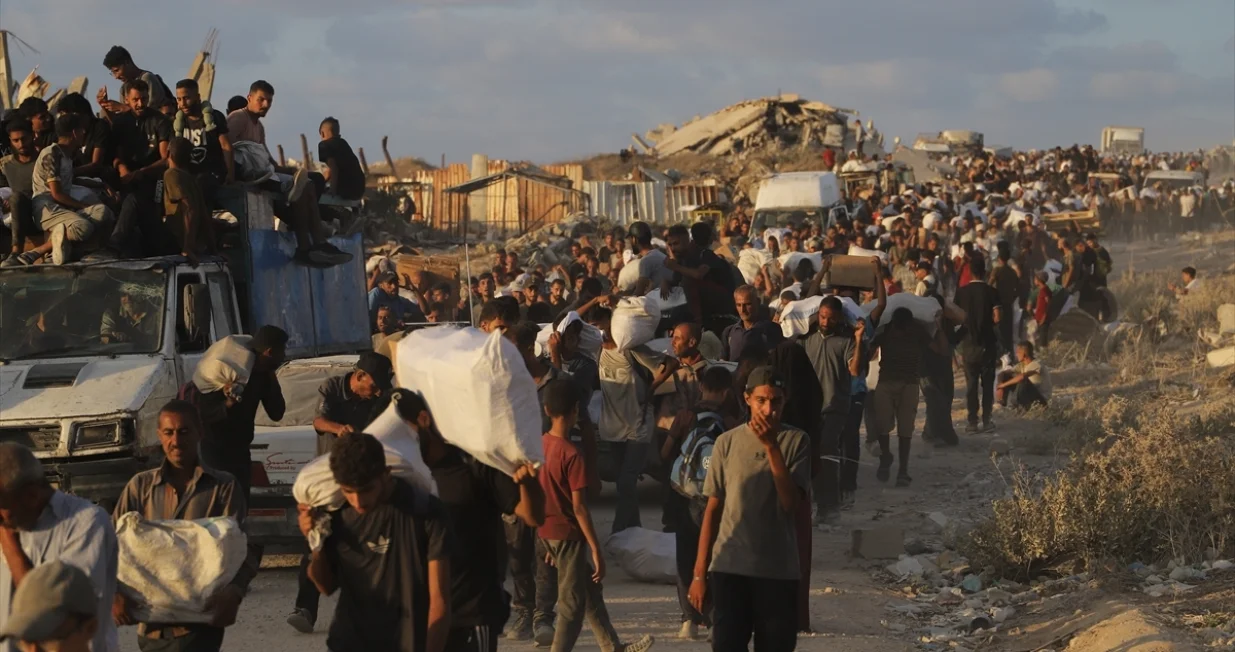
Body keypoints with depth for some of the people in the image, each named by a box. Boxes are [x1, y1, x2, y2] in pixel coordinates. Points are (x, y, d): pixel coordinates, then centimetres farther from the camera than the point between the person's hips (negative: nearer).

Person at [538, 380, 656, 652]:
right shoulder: (571, 455, -21)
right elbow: (579, 508, -21)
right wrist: (597, 550, -15)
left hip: (547, 532, 8)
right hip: (568, 533, -8)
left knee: (590, 589, 23)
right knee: (571, 606, 0)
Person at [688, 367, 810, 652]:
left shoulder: (796, 441, -1)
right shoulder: (727, 442, 1)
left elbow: (791, 503, -12)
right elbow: (713, 508, 6)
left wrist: (771, 446, -19)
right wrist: (700, 571, 4)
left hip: (779, 571, 0)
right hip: (729, 568, 0)